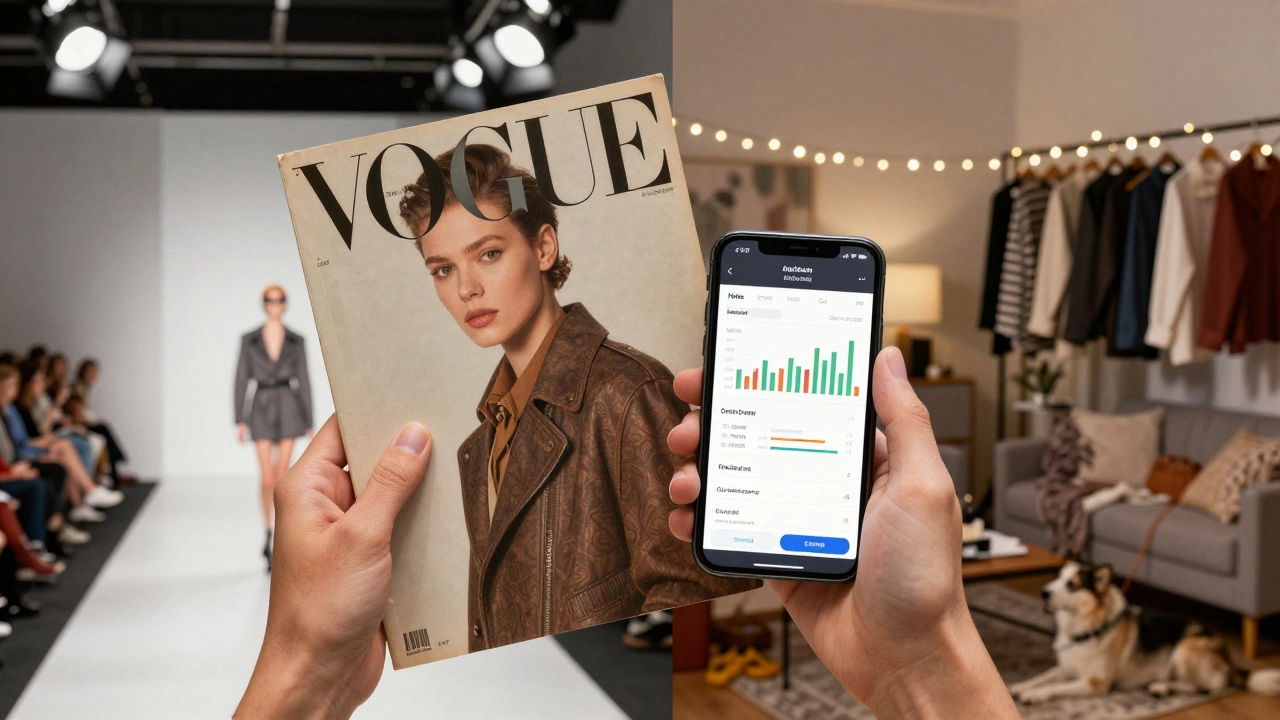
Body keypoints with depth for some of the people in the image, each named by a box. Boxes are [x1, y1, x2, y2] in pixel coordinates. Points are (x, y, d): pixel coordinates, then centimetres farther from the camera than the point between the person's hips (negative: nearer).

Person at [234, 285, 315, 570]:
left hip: (288, 408, 0)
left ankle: (276, 545, 10)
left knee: (282, 479, -1)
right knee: (268, 480, -7)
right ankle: (269, 534, 17)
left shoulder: (296, 340, 5)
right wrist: (240, 420, -4)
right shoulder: (249, 339, 3)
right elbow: (241, 379, 2)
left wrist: (309, 421, 2)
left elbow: (303, 380, 5)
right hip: (262, 409, 0)